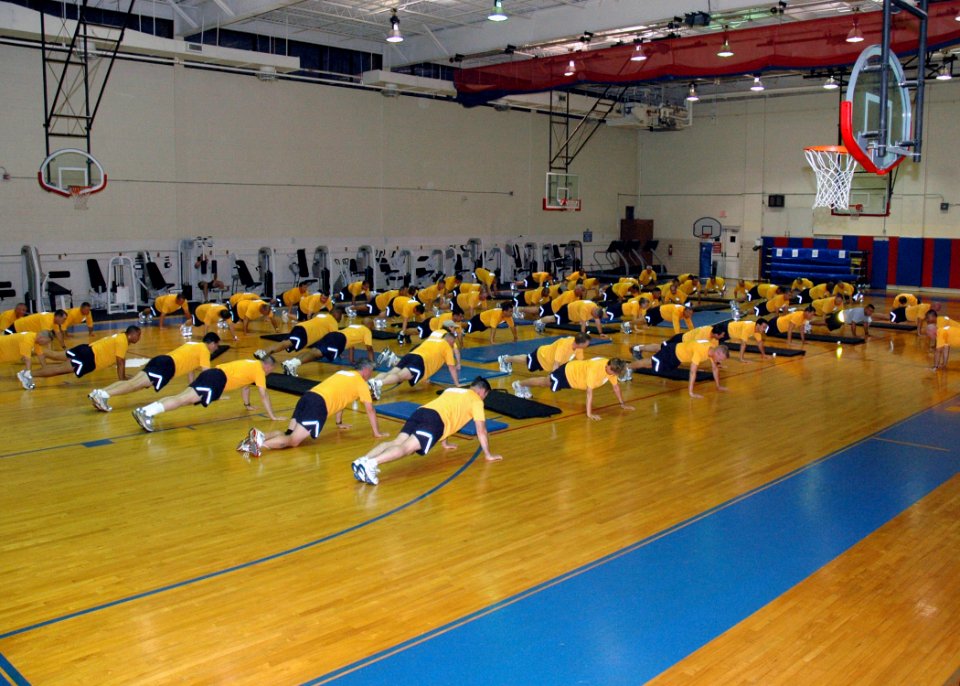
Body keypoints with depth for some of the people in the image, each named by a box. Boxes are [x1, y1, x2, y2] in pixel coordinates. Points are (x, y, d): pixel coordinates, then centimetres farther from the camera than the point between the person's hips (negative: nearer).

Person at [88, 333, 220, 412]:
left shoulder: (193, 345, 34)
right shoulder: (204, 350, 7)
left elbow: (189, 366, 42)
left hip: (161, 360, 8)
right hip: (168, 365, -8)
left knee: (132, 382, -6)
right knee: (136, 384, -21)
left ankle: (98, 392, -21)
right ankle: (103, 394, -37)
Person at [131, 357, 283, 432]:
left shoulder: (252, 365, 29)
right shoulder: (259, 369, 2)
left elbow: (245, 386, 44)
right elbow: (263, 395, -2)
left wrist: (247, 405, 55)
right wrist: (272, 416, 2)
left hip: (214, 374, 9)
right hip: (218, 379, -9)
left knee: (182, 397, -1)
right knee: (184, 399, -20)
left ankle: (144, 410, -12)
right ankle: (147, 412, -34)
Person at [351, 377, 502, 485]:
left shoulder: (451, 390, 40)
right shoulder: (476, 400, 19)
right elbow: (481, 430, 16)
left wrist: (445, 443, 61)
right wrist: (488, 454, 26)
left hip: (421, 412, 7)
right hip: (434, 419, -7)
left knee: (396, 443, -9)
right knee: (407, 447, -23)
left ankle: (362, 460, -31)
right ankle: (372, 463, -46)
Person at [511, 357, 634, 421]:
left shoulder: (611, 367, -19)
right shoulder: (595, 369, -43)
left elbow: (616, 386, -4)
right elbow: (589, 391, -44)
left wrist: (622, 404, -2)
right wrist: (589, 413, -45)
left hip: (577, 372, 7)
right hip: (568, 373, -7)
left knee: (547, 383, 28)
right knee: (545, 383, 16)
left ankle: (524, 387, 52)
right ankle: (519, 384, 40)